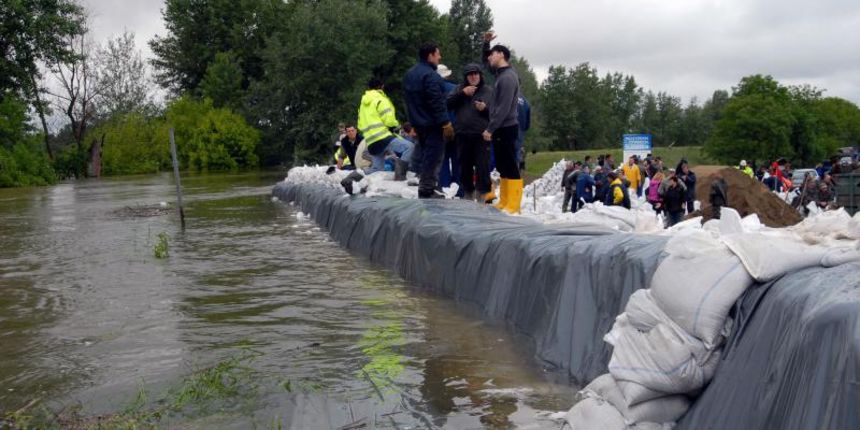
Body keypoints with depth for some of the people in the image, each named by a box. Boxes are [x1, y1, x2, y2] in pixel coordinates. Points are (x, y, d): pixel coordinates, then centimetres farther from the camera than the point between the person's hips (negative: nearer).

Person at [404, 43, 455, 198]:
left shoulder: (410, 74, 14)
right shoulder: (430, 75, -18)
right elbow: (437, 103, -22)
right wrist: (446, 123, -19)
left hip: (418, 122, 10)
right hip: (432, 124, -10)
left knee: (426, 155, 18)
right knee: (433, 157, -5)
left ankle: (425, 189, 22)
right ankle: (427, 191, -6)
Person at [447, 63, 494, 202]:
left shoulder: (488, 91, 9)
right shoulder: (459, 89, 15)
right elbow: (448, 103, 3)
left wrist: (485, 108, -11)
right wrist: (462, 93, -7)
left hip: (481, 134, -3)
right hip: (462, 134, 3)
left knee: (482, 165, -8)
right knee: (465, 165, 9)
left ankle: (484, 194, -4)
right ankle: (468, 193, 19)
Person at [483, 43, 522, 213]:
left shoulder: (508, 77, -13)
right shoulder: (501, 75, 14)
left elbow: (504, 108, -18)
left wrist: (490, 128, -18)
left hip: (506, 129, -9)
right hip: (500, 129, 9)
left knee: (510, 167, -8)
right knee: (503, 167, 10)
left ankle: (513, 205, -8)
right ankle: (504, 202, 14)